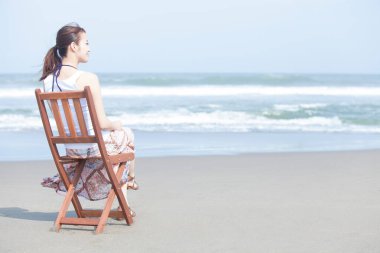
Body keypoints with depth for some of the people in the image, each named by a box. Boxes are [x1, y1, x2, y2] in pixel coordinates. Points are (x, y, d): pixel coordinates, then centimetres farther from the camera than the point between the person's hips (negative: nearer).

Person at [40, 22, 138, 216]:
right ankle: (131, 179, 55)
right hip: (96, 146, -6)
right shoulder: (88, 79, -26)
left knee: (118, 133, 35)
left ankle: (123, 202, 42)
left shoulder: (48, 81, -6)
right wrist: (116, 125, 1)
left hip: (70, 148, 6)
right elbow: (102, 123, -23)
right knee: (127, 135, 28)